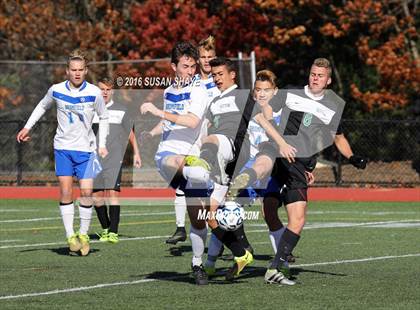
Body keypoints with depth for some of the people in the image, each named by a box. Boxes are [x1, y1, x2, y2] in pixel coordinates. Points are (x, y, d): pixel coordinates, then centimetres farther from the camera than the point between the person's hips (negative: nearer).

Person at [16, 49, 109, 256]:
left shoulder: (94, 93, -7)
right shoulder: (56, 90, -4)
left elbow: (104, 117, 8)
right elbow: (42, 106, 17)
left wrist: (102, 145, 3)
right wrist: (27, 127, 11)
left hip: (85, 148, -1)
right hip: (63, 146, 1)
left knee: (86, 192, -7)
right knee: (65, 191, -7)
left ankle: (83, 235, 8)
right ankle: (70, 236, -2)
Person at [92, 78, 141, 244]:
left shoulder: (121, 110, 6)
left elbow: (130, 132, 16)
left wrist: (136, 153, 16)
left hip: (114, 160, -2)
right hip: (94, 159, 2)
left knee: (112, 193, -14)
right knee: (97, 196, 2)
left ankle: (113, 232, -14)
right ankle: (105, 229, 20)